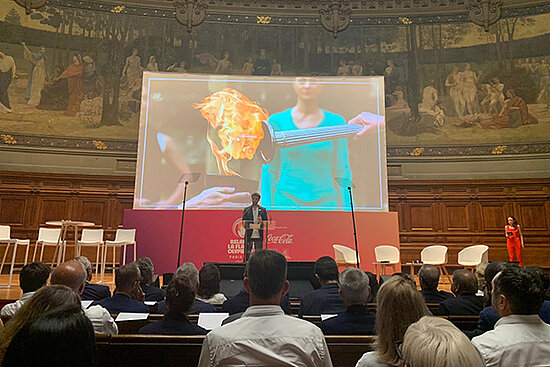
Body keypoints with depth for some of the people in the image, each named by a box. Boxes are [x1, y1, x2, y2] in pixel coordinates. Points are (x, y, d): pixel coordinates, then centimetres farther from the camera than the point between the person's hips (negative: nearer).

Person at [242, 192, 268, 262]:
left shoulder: (263, 210, 9)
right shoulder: (246, 210, 9)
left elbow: (266, 222, 7)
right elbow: (244, 221, 6)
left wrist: (261, 221, -15)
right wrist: (246, 225, -15)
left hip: (259, 235, 1)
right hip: (249, 234, 0)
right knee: (247, 252, 0)